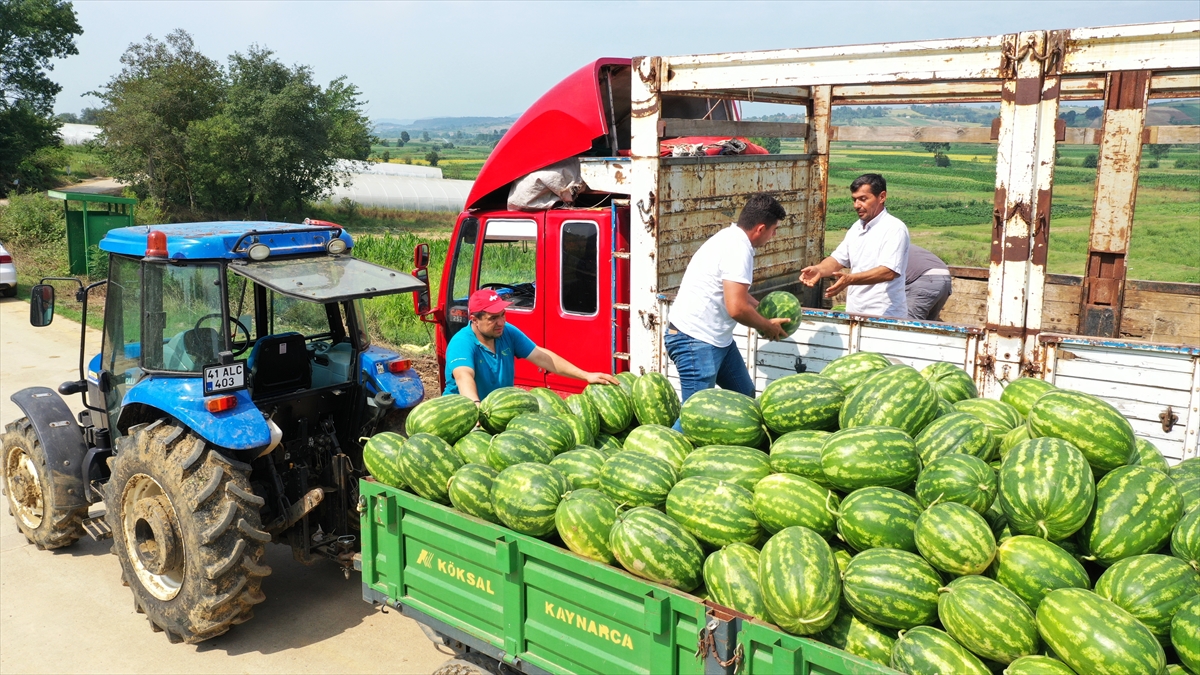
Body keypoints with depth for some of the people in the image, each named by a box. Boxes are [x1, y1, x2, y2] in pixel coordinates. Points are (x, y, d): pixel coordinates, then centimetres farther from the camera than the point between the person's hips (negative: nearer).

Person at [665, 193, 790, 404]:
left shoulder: (731, 238, 11)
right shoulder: (738, 249, -20)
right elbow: (737, 308, -25)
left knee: (745, 395, 18)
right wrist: (767, 326, -7)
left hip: (717, 338, 11)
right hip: (695, 340, -11)